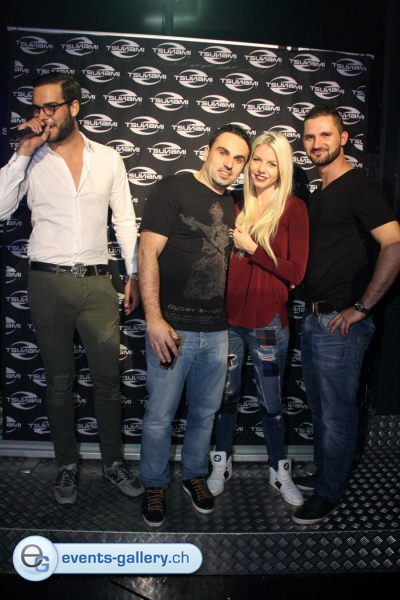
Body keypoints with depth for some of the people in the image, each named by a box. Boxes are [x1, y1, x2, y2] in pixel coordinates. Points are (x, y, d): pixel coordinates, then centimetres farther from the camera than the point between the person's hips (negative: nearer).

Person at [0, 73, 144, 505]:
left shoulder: (108, 158, 6)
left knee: (108, 379, 7)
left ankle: (113, 462, 26)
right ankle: (67, 465, 29)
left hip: (96, 281, 1)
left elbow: (125, 220, 9)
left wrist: (134, 275, 4)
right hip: (48, 282, 0)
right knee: (59, 382, 11)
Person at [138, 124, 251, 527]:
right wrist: (154, 319, -18)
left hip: (217, 331, 6)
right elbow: (148, 254, -12)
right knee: (160, 415, 6)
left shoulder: (231, 206, 15)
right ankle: (154, 485, 29)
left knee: (205, 412, 17)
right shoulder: (174, 189, -5)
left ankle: (195, 474, 39)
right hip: (173, 329, -5)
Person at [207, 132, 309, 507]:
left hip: (268, 321, -3)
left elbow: (296, 272, -12)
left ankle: (279, 471, 32)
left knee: (271, 402, 11)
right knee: (225, 394, 15)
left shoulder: (293, 209, -5)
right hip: (228, 316, 3)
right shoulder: (237, 205, 6)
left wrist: (252, 247, -13)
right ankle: (222, 464, 35)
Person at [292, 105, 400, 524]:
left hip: (341, 323, -8)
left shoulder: (359, 187, -11)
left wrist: (361, 308, -21)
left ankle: (328, 494, 22)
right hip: (313, 318, 9)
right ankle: (321, 473, 38)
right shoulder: (317, 195, 16)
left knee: (336, 412, 5)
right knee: (319, 406, 20)